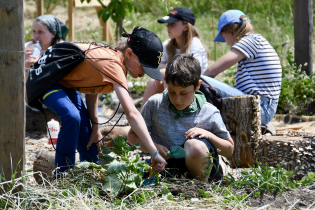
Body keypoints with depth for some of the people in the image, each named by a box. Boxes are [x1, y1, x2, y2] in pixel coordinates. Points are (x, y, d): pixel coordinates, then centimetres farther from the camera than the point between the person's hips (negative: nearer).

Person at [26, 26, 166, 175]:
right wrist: (154, 153, -46)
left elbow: (91, 84, 2)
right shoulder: (112, 64, -36)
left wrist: (95, 126, -5)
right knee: (72, 116, -30)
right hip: (45, 78, -9)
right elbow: (131, 113, -43)